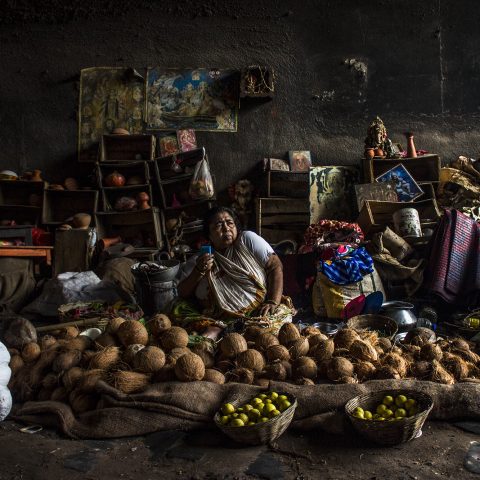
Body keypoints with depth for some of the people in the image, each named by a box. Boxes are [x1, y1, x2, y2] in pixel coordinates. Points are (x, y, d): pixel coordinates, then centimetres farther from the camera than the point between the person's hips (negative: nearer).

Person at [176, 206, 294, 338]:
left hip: (258, 311, 0)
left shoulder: (248, 239, 3)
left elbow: (275, 267, -2)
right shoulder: (198, 260, 10)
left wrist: (273, 302, -14)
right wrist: (198, 272, -9)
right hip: (219, 317, 0)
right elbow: (182, 294, 8)